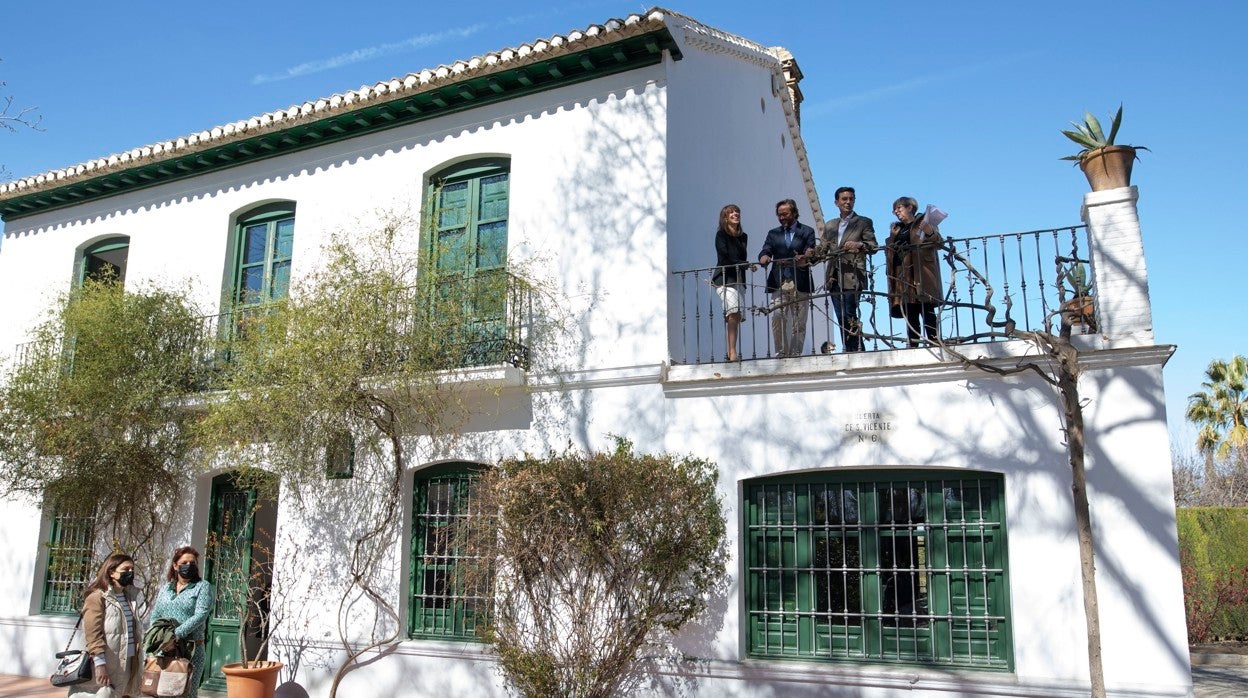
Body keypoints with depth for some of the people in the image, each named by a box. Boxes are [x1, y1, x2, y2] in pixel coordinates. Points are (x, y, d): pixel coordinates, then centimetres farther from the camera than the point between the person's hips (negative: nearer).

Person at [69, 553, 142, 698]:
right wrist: (100, 664, -21)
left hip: (126, 663, 7)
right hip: (107, 664, -7)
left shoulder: (130, 597, 13)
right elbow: (93, 635, -14)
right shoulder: (97, 597, -8)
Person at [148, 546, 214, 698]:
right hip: (164, 649, 4)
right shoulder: (165, 589, 16)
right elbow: (155, 617, 14)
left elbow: (200, 616, -12)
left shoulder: (203, 587, 1)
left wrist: (175, 636, -21)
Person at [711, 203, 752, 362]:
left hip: (739, 279, 6)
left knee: (735, 317, 0)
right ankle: (733, 353, -25)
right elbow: (725, 258, -10)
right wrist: (746, 264, -15)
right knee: (734, 313, -20)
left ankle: (731, 352, 4)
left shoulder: (743, 236, 18)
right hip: (724, 279, -6)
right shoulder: (721, 234, 0)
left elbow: (742, 258, 17)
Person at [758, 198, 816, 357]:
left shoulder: (807, 231, 11)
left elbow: (810, 253, 0)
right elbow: (765, 251, 7)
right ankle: (781, 352, -5)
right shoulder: (773, 233, 18)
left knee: (799, 322, -1)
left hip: (800, 283, -1)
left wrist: (804, 258, -24)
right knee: (777, 317, -13)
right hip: (779, 283, 1)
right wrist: (764, 257, -18)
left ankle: (795, 354, 4)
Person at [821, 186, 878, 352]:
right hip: (834, 278, 5)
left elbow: (873, 247, -3)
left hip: (852, 277, -5)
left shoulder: (864, 222, 6)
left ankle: (856, 351, -6)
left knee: (850, 317, -11)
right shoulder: (830, 225, 20)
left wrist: (859, 245, -23)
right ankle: (848, 352, 8)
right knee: (841, 318, 4)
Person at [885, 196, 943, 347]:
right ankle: (912, 345, 1)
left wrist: (929, 232, -24)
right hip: (903, 276, 5)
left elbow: (938, 242, -6)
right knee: (910, 314, 2)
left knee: (927, 312, -9)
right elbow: (890, 248, 24)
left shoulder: (923, 224, 6)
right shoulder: (895, 229, 24)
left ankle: (934, 343, -8)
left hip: (921, 275, -5)